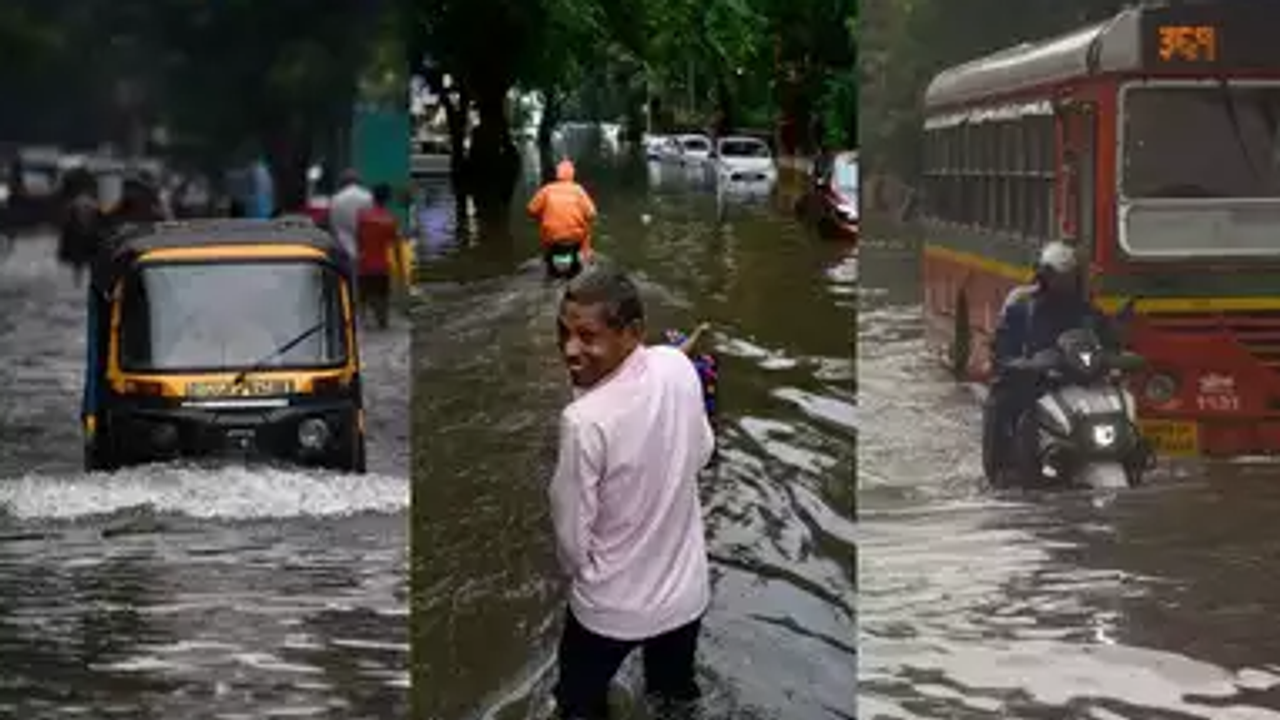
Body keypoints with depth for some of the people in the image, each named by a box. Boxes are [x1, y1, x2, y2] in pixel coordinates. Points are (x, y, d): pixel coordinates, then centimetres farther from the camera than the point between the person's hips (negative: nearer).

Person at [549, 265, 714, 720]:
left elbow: (571, 537, -19)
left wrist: (576, 571, 3)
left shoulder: (585, 421, -33)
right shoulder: (680, 368, -16)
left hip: (612, 606, -5)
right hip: (685, 590, 5)